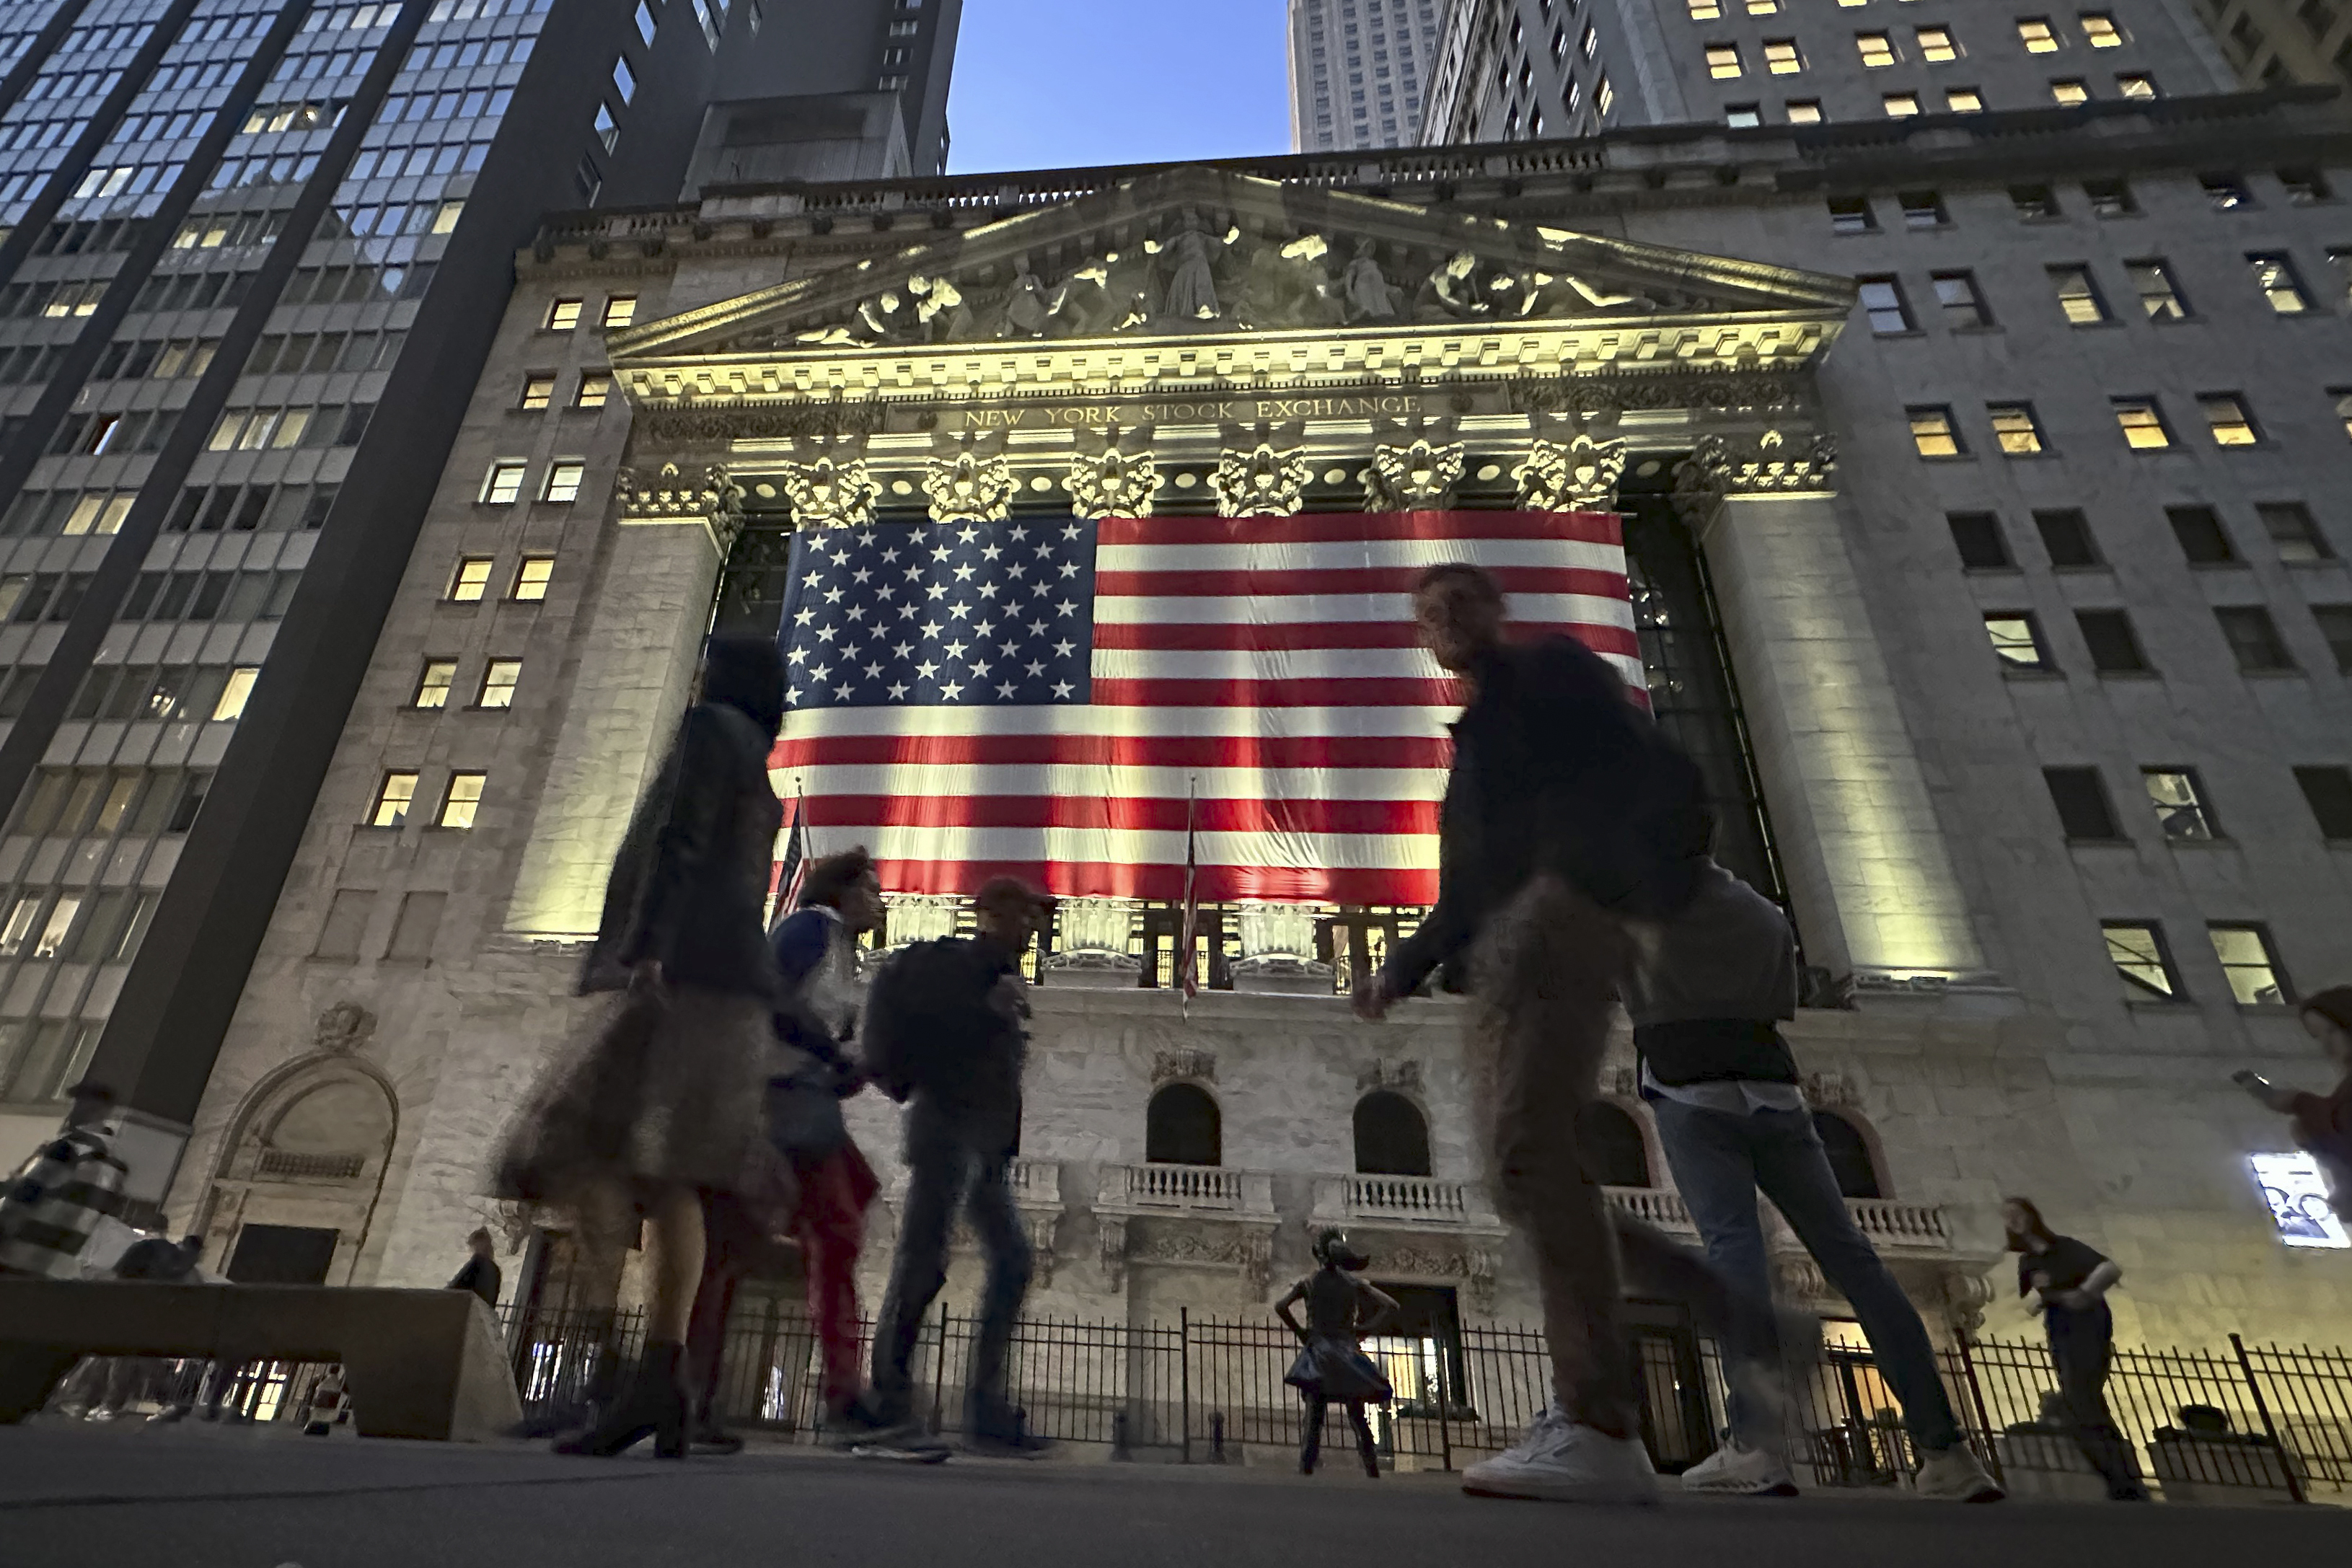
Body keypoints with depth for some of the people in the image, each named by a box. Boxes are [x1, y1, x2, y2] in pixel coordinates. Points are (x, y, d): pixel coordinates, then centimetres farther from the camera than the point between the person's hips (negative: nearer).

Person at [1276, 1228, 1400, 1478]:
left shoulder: (1308, 1282, 2)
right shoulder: (1354, 1283, 5)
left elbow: (1280, 1306, -9)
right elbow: (1391, 1306, -1)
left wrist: (1299, 1331, 3)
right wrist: (1364, 1330, 3)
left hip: (1318, 1352, -1)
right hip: (1348, 1352, 1)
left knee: (1313, 1421, -1)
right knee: (1359, 1421, 7)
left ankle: (1305, 1472, -11)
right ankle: (1374, 1475, -2)